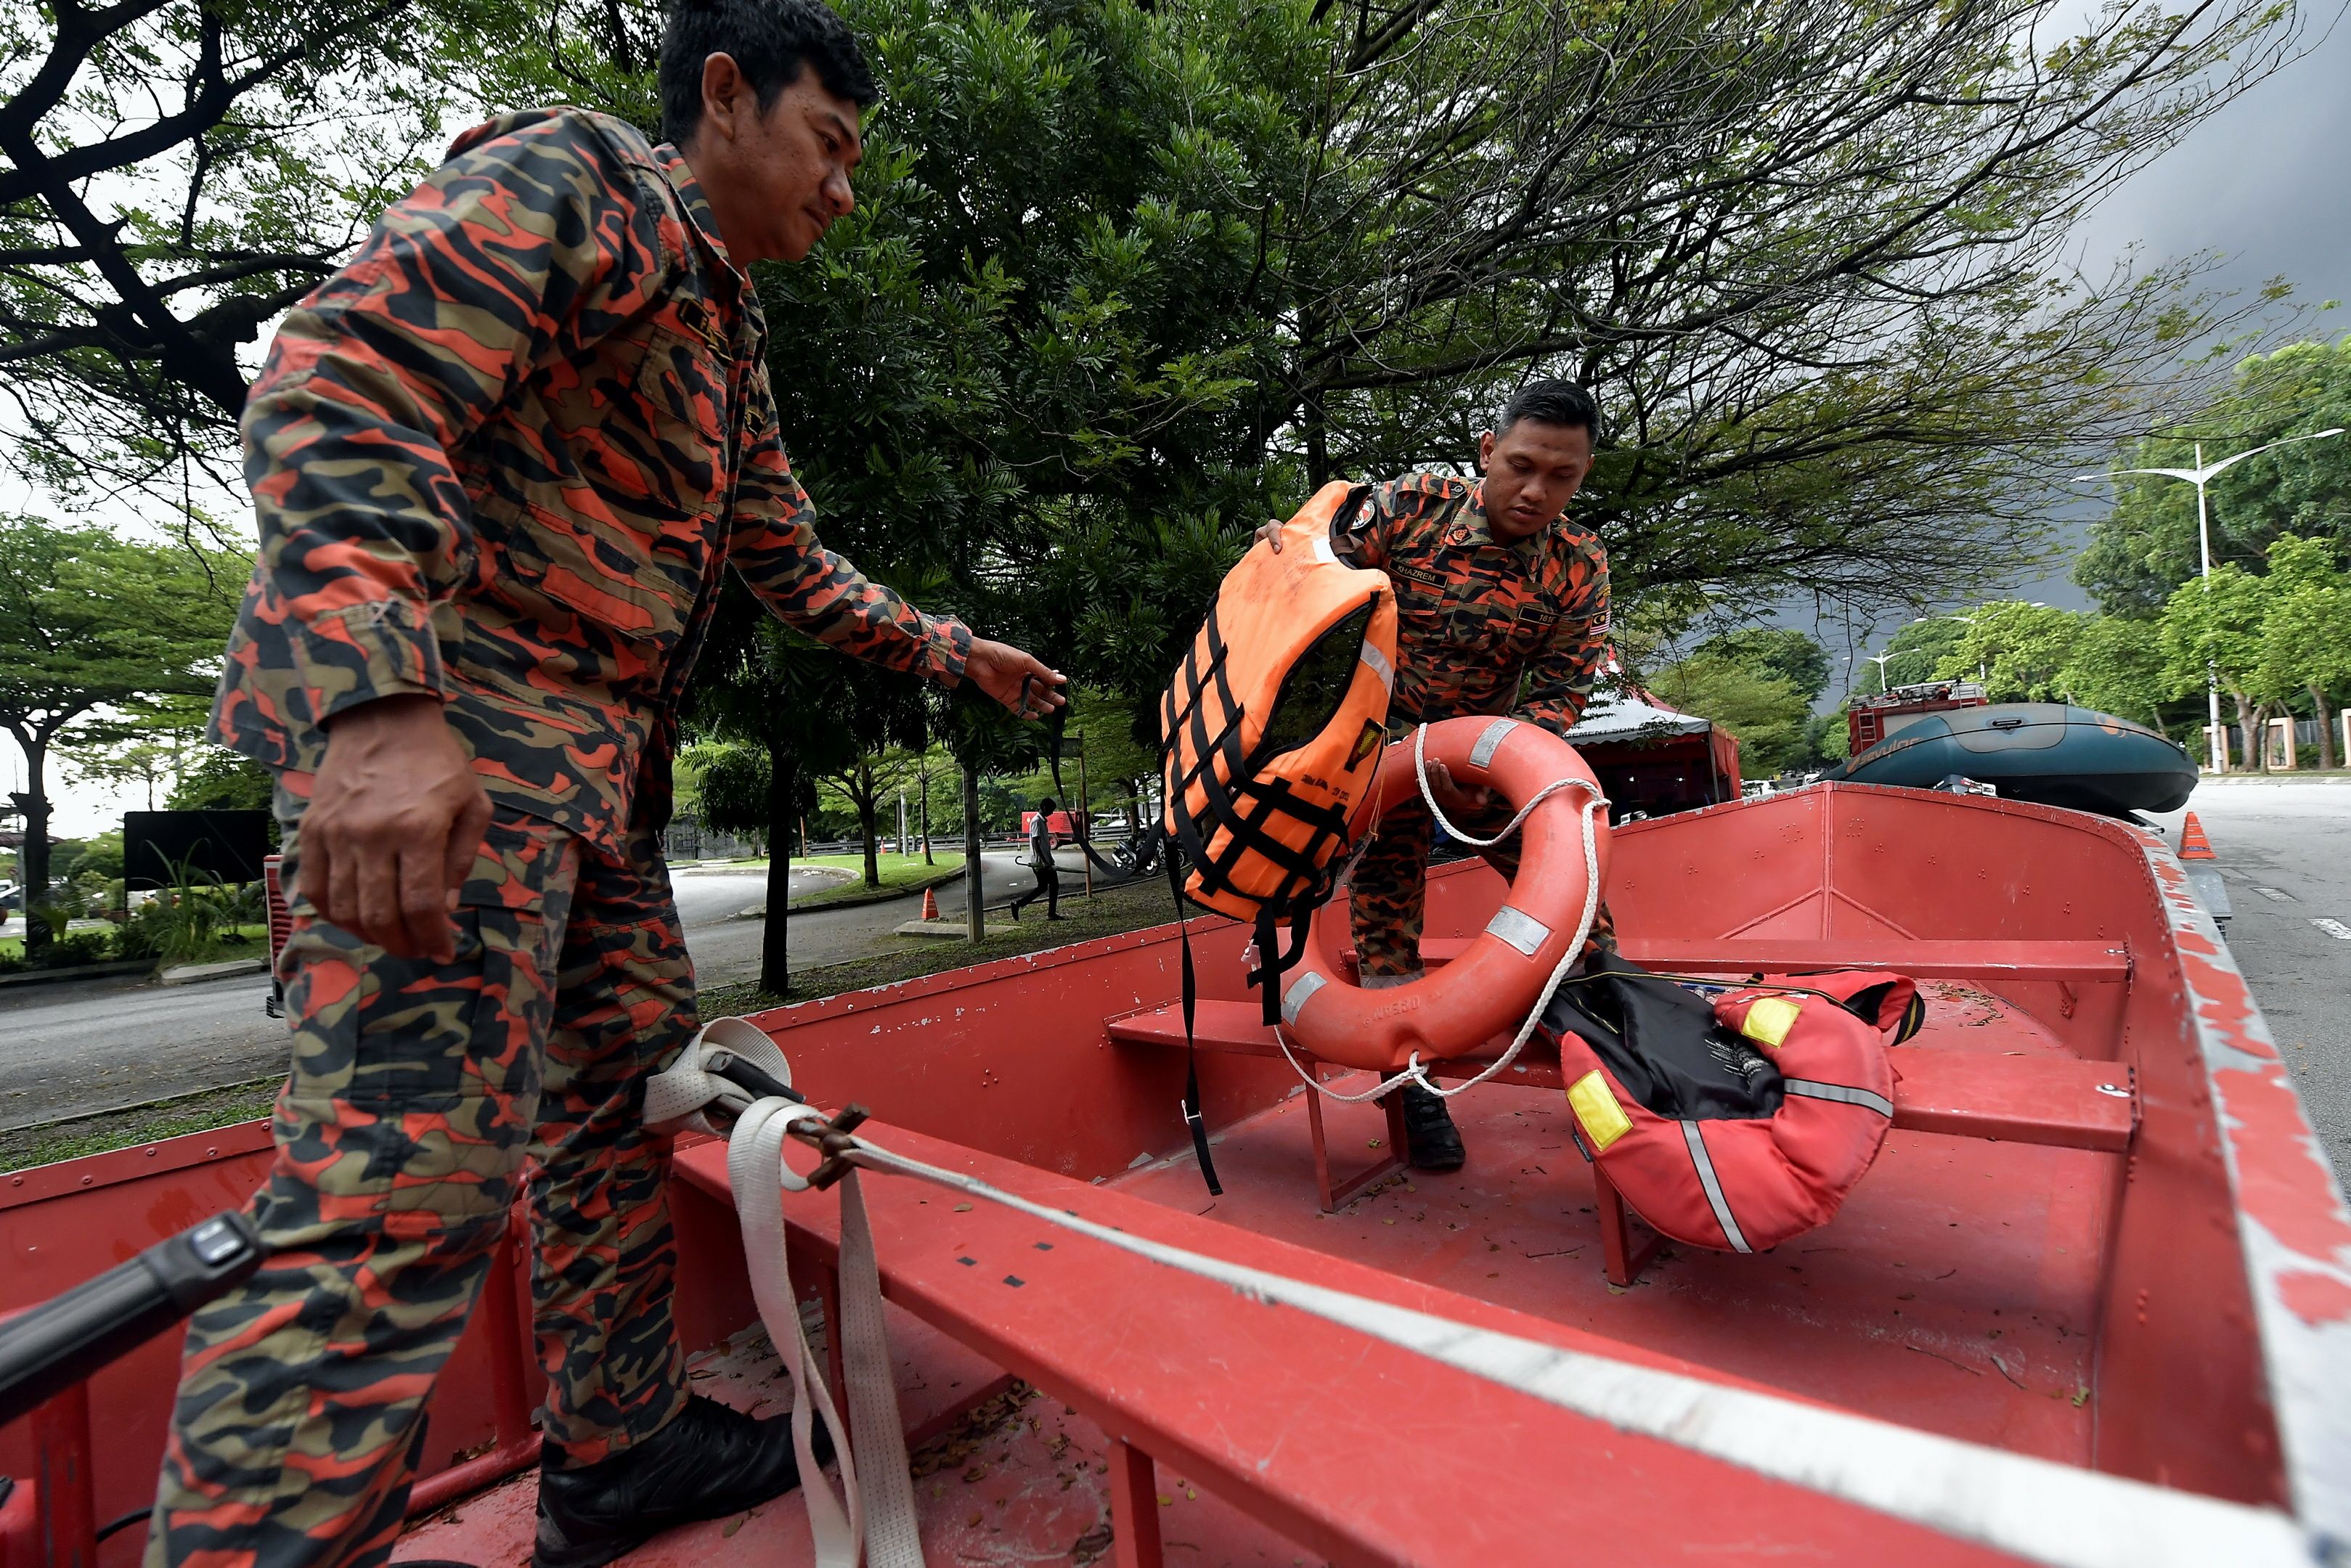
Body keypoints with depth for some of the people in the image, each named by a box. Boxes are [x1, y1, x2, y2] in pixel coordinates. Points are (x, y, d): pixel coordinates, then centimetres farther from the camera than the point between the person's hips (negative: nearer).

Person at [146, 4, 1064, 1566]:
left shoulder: (731, 341, 25)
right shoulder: (568, 176, -2)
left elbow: (794, 567, 30)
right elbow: (342, 390, -16)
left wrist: (953, 650, 30)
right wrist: (382, 705, -28)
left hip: (597, 763, 10)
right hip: (426, 732, -10)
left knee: (628, 1098, 14)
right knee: (413, 1175, -12)